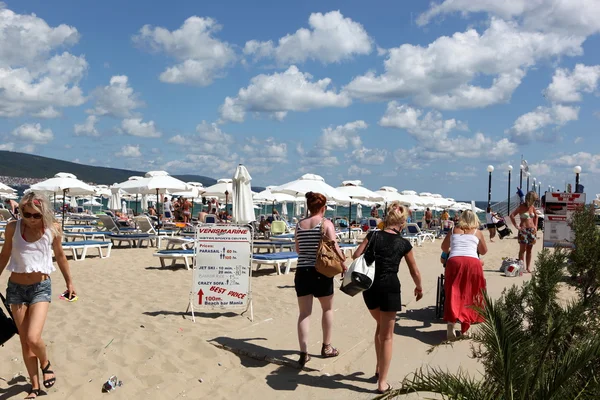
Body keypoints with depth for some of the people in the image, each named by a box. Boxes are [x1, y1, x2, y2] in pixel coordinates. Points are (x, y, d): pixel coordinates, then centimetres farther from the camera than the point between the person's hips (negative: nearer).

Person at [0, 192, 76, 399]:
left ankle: (45, 363, 18)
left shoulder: (53, 229, -8)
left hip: (41, 287, -2)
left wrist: (69, 281, 14)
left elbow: (60, 255, 8)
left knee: (33, 338, -15)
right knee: (24, 341, 8)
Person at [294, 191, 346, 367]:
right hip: (321, 272, -3)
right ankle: (326, 347, 28)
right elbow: (334, 248, -14)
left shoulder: (299, 224, 7)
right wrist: (343, 260, 3)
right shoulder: (326, 223, -7)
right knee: (327, 308, 18)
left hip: (302, 271, 3)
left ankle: (304, 353, 3)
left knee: (304, 312, 8)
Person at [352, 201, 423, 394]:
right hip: (389, 288, -3)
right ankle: (382, 382, 12)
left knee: (380, 325, 28)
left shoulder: (373, 235, 1)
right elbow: (414, 272, 10)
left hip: (369, 287, 3)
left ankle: (378, 368, 33)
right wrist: (419, 288, 27)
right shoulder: (404, 244, 0)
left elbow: (356, 257, -7)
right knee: (387, 335, 9)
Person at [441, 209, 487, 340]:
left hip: (454, 261, 0)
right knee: (469, 295, 10)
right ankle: (465, 328, 14)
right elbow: (484, 251, 28)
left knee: (453, 294, 3)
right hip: (473, 262, 0)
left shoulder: (454, 230, 19)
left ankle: (451, 323, -17)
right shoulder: (477, 232, 17)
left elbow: (444, 248, 31)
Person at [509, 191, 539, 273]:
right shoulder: (521, 207, -7)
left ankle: (528, 267, 11)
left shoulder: (532, 207, 9)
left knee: (529, 250, 7)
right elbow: (512, 215, -14)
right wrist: (516, 226, -15)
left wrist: (535, 226, 15)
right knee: (522, 249, -5)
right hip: (523, 229, -5)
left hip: (531, 230, 5)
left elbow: (536, 216, 26)